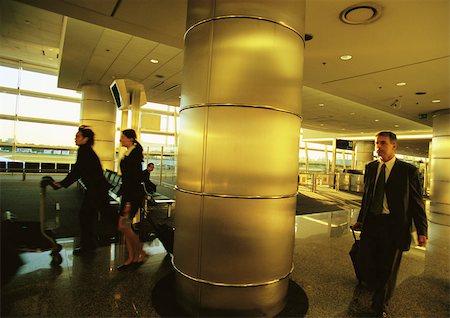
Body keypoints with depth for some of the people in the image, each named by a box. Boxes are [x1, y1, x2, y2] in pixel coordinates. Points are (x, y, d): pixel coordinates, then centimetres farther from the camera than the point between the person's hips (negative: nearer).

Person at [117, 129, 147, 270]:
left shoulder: (135, 154, -16)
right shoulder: (128, 154, 14)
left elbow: (136, 178, -21)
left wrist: (129, 202, -22)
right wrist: (122, 192, 20)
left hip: (134, 194, -10)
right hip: (127, 193, 10)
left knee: (123, 226, -5)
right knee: (126, 226, 11)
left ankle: (140, 253, 12)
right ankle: (131, 258, 22)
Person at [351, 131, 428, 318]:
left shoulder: (408, 170, -7)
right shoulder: (370, 167, 6)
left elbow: (417, 202, -4)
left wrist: (421, 231, -5)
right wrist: (360, 220, 16)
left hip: (394, 225, -3)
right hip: (371, 222, 4)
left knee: (388, 268, 10)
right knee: (364, 262, 7)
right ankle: (379, 291, 41)